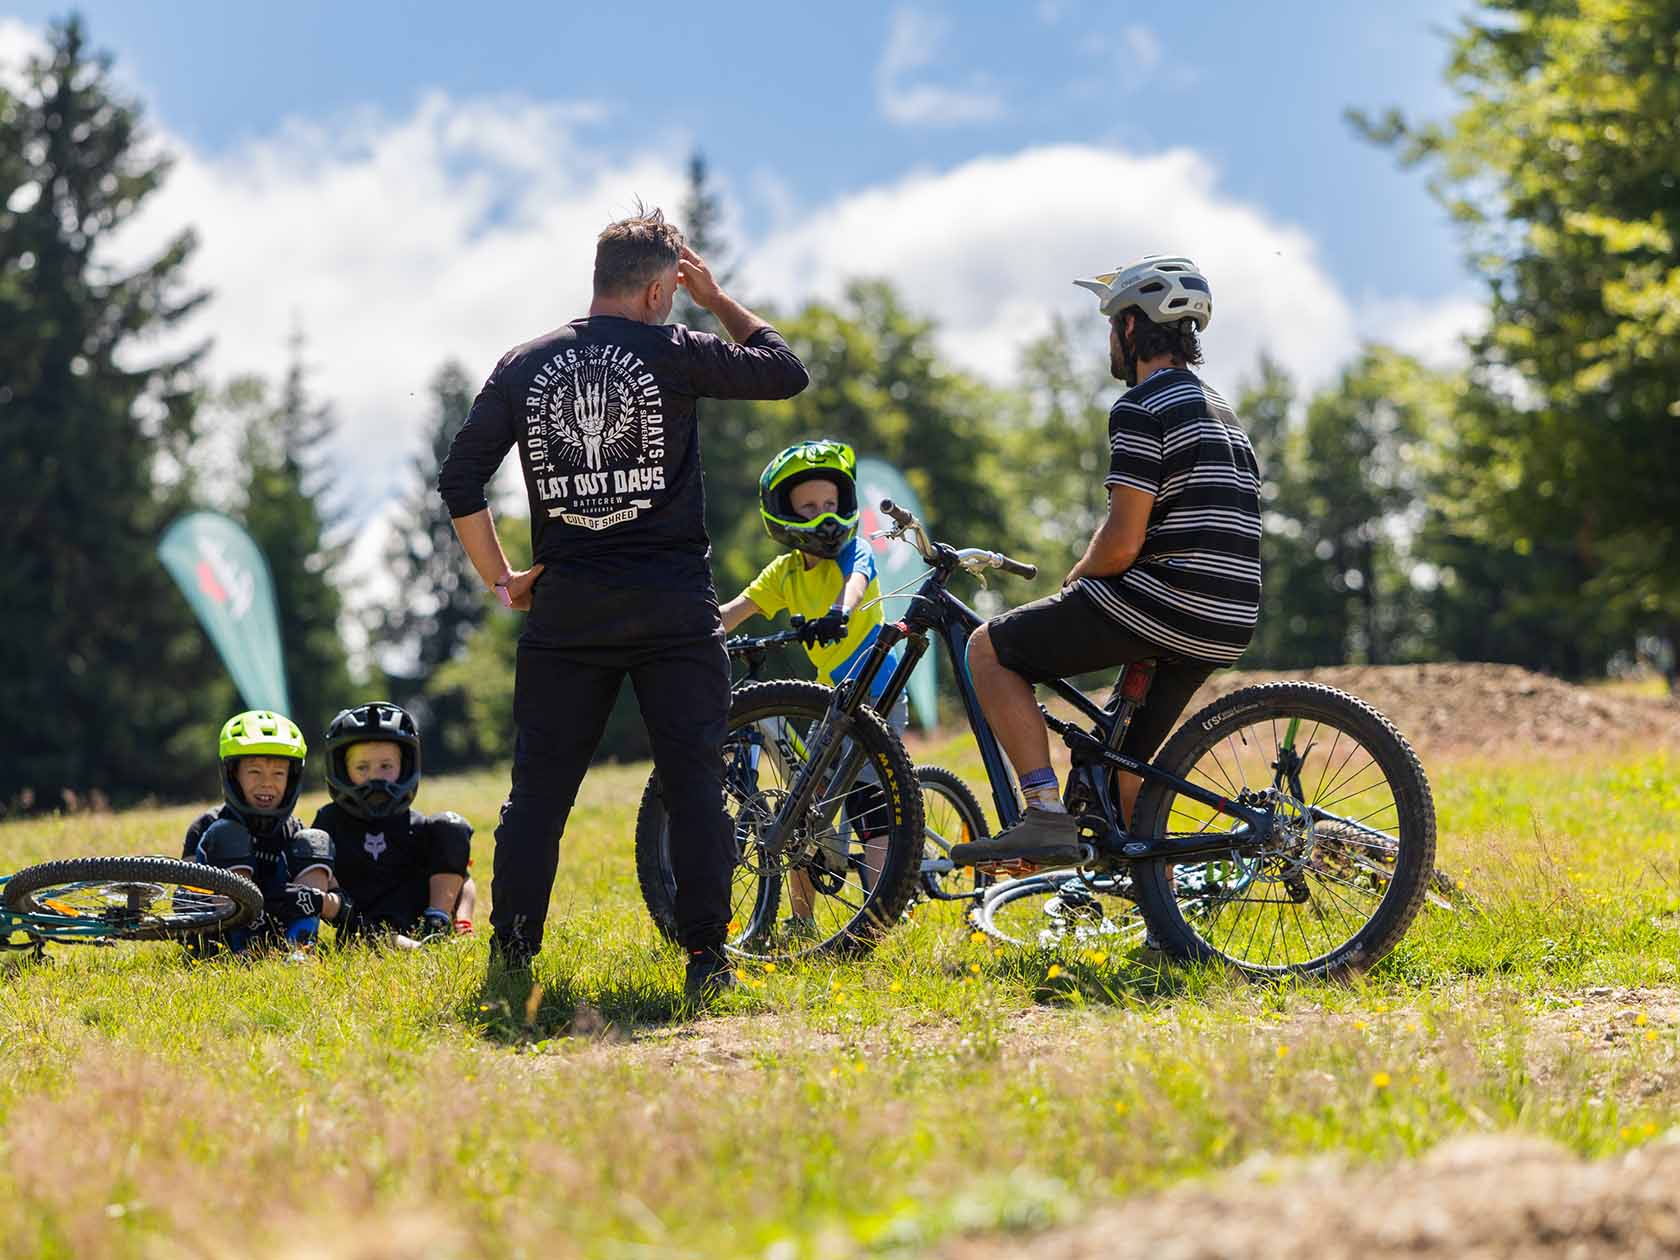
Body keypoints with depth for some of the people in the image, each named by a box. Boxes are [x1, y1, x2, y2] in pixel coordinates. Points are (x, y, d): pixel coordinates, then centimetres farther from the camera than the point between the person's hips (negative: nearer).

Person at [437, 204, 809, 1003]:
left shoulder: (524, 366, 6)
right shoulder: (673, 354, -3)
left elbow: (460, 480, 2)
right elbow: (785, 371, 8)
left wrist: (502, 581, 9)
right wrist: (716, 299, 17)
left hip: (567, 607, 3)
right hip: (673, 606, -2)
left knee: (537, 790, 6)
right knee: (694, 783, 2)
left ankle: (508, 963, 3)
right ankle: (705, 960, -1)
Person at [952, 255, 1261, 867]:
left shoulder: (1140, 409, -10)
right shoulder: (1219, 412, 22)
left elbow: (1122, 542, -16)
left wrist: (1065, 592, 4)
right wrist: (1078, 595, 24)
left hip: (1160, 605, -9)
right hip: (1223, 628, 9)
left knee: (990, 648, 3)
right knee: (1121, 761, 23)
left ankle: (1046, 816, -8)